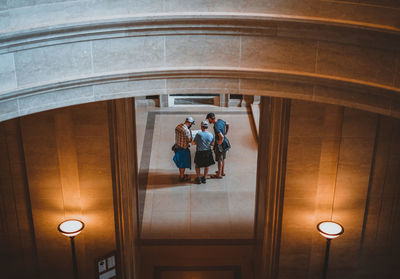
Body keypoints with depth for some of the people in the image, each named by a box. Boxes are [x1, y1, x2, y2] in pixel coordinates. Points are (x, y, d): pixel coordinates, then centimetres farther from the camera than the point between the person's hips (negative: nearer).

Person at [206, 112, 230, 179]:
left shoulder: (216, 127, -30)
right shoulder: (220, 120, -3)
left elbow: (221, 137, -37)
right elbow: (227, 124, 17)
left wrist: (219, 143, -20)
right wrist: (225, 133, 20)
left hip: (220, 143, -9)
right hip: (225, 141, 9)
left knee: (219, 159, 6)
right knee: (223, 158, 22)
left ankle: (219, 174, 18)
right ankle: (222, 171, 37)